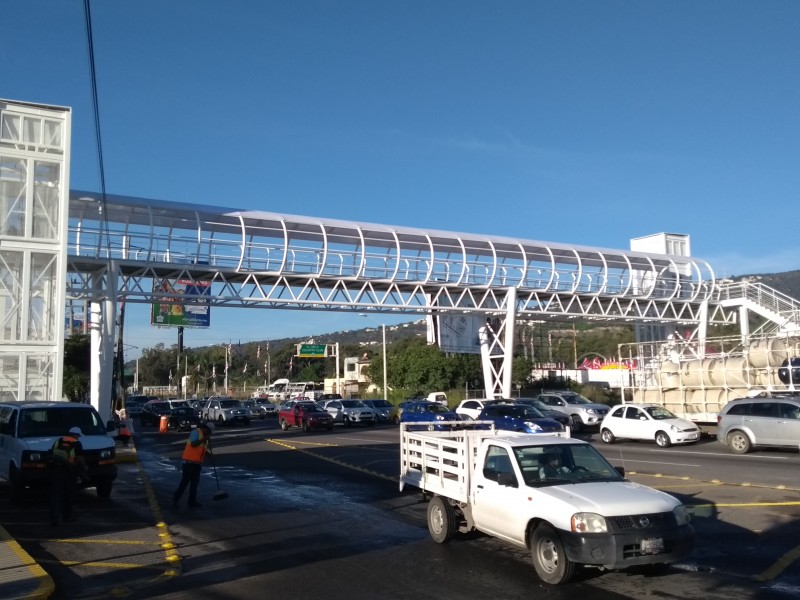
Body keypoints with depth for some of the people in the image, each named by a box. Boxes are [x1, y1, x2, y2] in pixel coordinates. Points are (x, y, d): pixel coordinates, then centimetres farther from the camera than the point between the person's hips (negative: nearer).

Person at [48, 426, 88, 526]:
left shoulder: (58, 441, 16)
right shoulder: (76, 444, 2)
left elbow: (51, 455, 18)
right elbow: (80, 460, -4)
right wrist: (83, 473, 4)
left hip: (54, 469, 3)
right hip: (68, 472, -3)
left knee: (55, 495, 3)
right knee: (67, 495, 14)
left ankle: (55, 518, -7)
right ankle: (66, 516, 25)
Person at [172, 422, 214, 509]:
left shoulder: (204, 436, 17)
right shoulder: (196, 432, -9)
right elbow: (193, 444, -23)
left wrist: (208, 452, -1)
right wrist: (204, 439, -25)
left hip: (197, 462, 8)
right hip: (189, 461, -8)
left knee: (195, 481, 8)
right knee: (185, 480, -6)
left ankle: (192, 501, 12)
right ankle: (176, 498, 5)